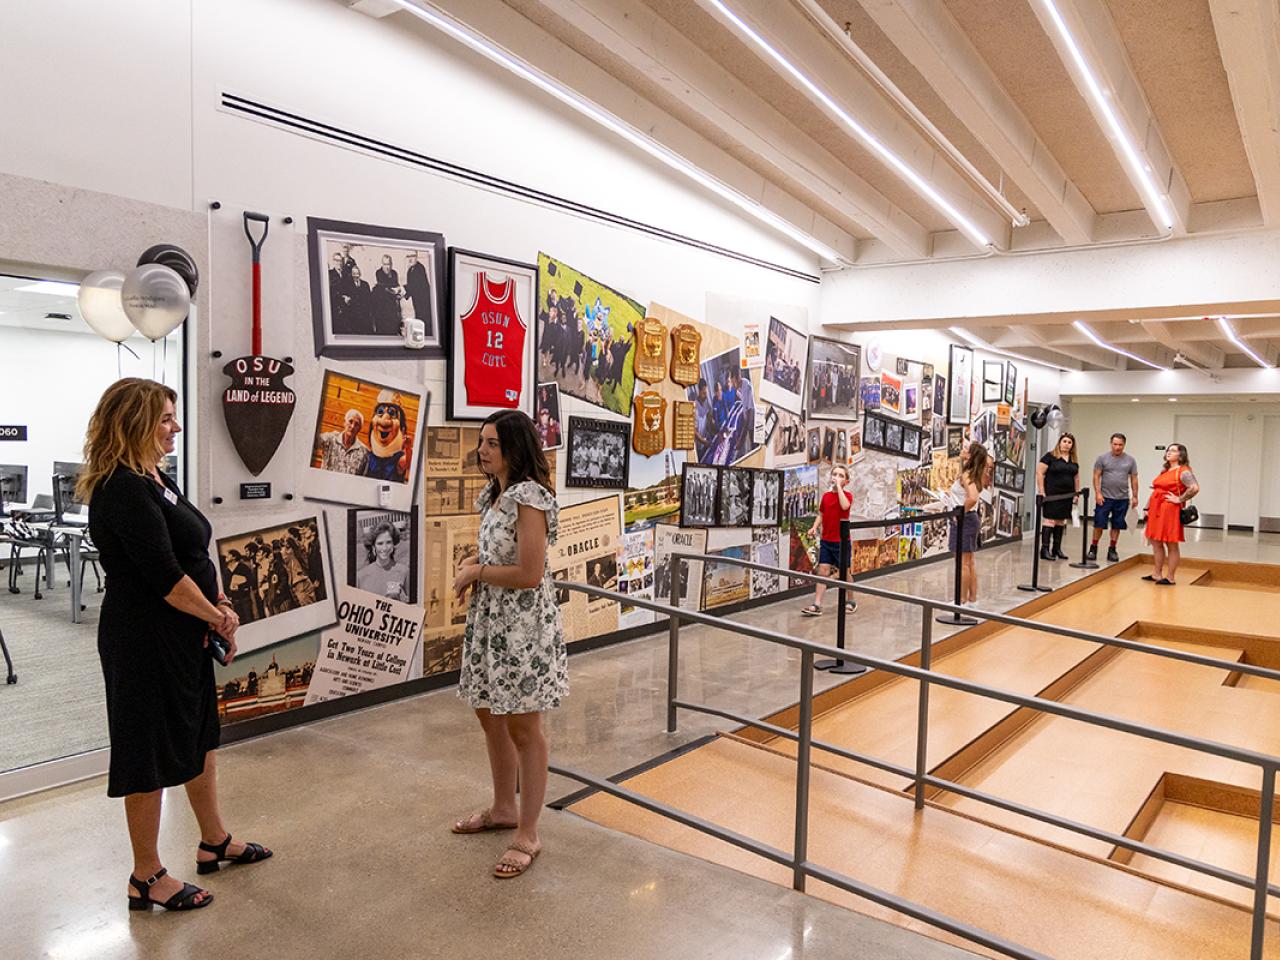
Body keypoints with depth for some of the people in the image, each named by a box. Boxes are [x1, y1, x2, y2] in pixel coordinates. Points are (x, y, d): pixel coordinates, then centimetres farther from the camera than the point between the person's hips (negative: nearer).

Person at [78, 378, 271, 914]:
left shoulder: (154, 479, 11)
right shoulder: (124, 490, -20)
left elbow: (191, 558, 14)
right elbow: (164, 575, -23)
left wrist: (219, 604, 1)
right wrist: (218, 616, -10)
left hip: (183, 636, 10)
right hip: (146, 642, -10)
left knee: (200, 736, 20)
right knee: (151, 754, 4)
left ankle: (214, 842, 38)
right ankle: (146, 878, 21)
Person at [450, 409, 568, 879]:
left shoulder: (528, 498, -20)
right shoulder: (493, 495, 8)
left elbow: (529, 574, -25)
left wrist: (477, 572, -12)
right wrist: (471, 562, 1)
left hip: (523, 627, -10)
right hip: (489, 620, 10)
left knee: (523, 728, 2)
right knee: (489, 715, 20)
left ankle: (527, 836, 17)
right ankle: (503, 809, 40)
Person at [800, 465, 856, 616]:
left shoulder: (847, 495, -6)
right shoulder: (826, 496, 6)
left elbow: (845, 506, -29)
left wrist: (839, 487, -23)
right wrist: (814, 527, -2)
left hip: (842, 541, -4)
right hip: (826, 540, 4)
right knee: (823, 570, -1)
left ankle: (851, 601, 26)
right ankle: (817, 605, -3)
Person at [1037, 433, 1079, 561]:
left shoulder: (1074, 461, 13)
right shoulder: (1050, 456, -5)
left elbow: (1076, 478, 19)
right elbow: (1039, 472, -9)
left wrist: (1077, 493, 13)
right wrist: (1041, 491, -14)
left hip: (1067, 496, 6)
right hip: (1052, 494, -6)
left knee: (1061, 521, 10)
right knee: (1050, 520, -9)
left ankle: (1057, 548, 17)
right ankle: (1044, 549, -8)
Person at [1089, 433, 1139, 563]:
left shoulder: (1130, 460, 7)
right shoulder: (1102, 458, 0)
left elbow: (1134, 479, 8)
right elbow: (1096, 476, -2)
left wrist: (1134, 496, 4)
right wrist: (1098, 493, -10)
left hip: (1122, 499, 2)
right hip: (1104, 497, -2)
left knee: (1117, 526, 6)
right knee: (1099, 524, -2)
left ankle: (1112, 550, 14)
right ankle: (1093, 548, 7)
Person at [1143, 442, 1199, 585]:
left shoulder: (1183, 472, -9)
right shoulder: (1165, 471, 18)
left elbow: (1195, 488, -24)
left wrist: (1180, 499, -16)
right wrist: (1148, 509, 16)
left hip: (1170, 511, -9)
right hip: (1156, 510, 9)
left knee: (1171, 545, -1)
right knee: (1156, 542, 13)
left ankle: (1170, 577, 5)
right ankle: (1157, 574, 22)